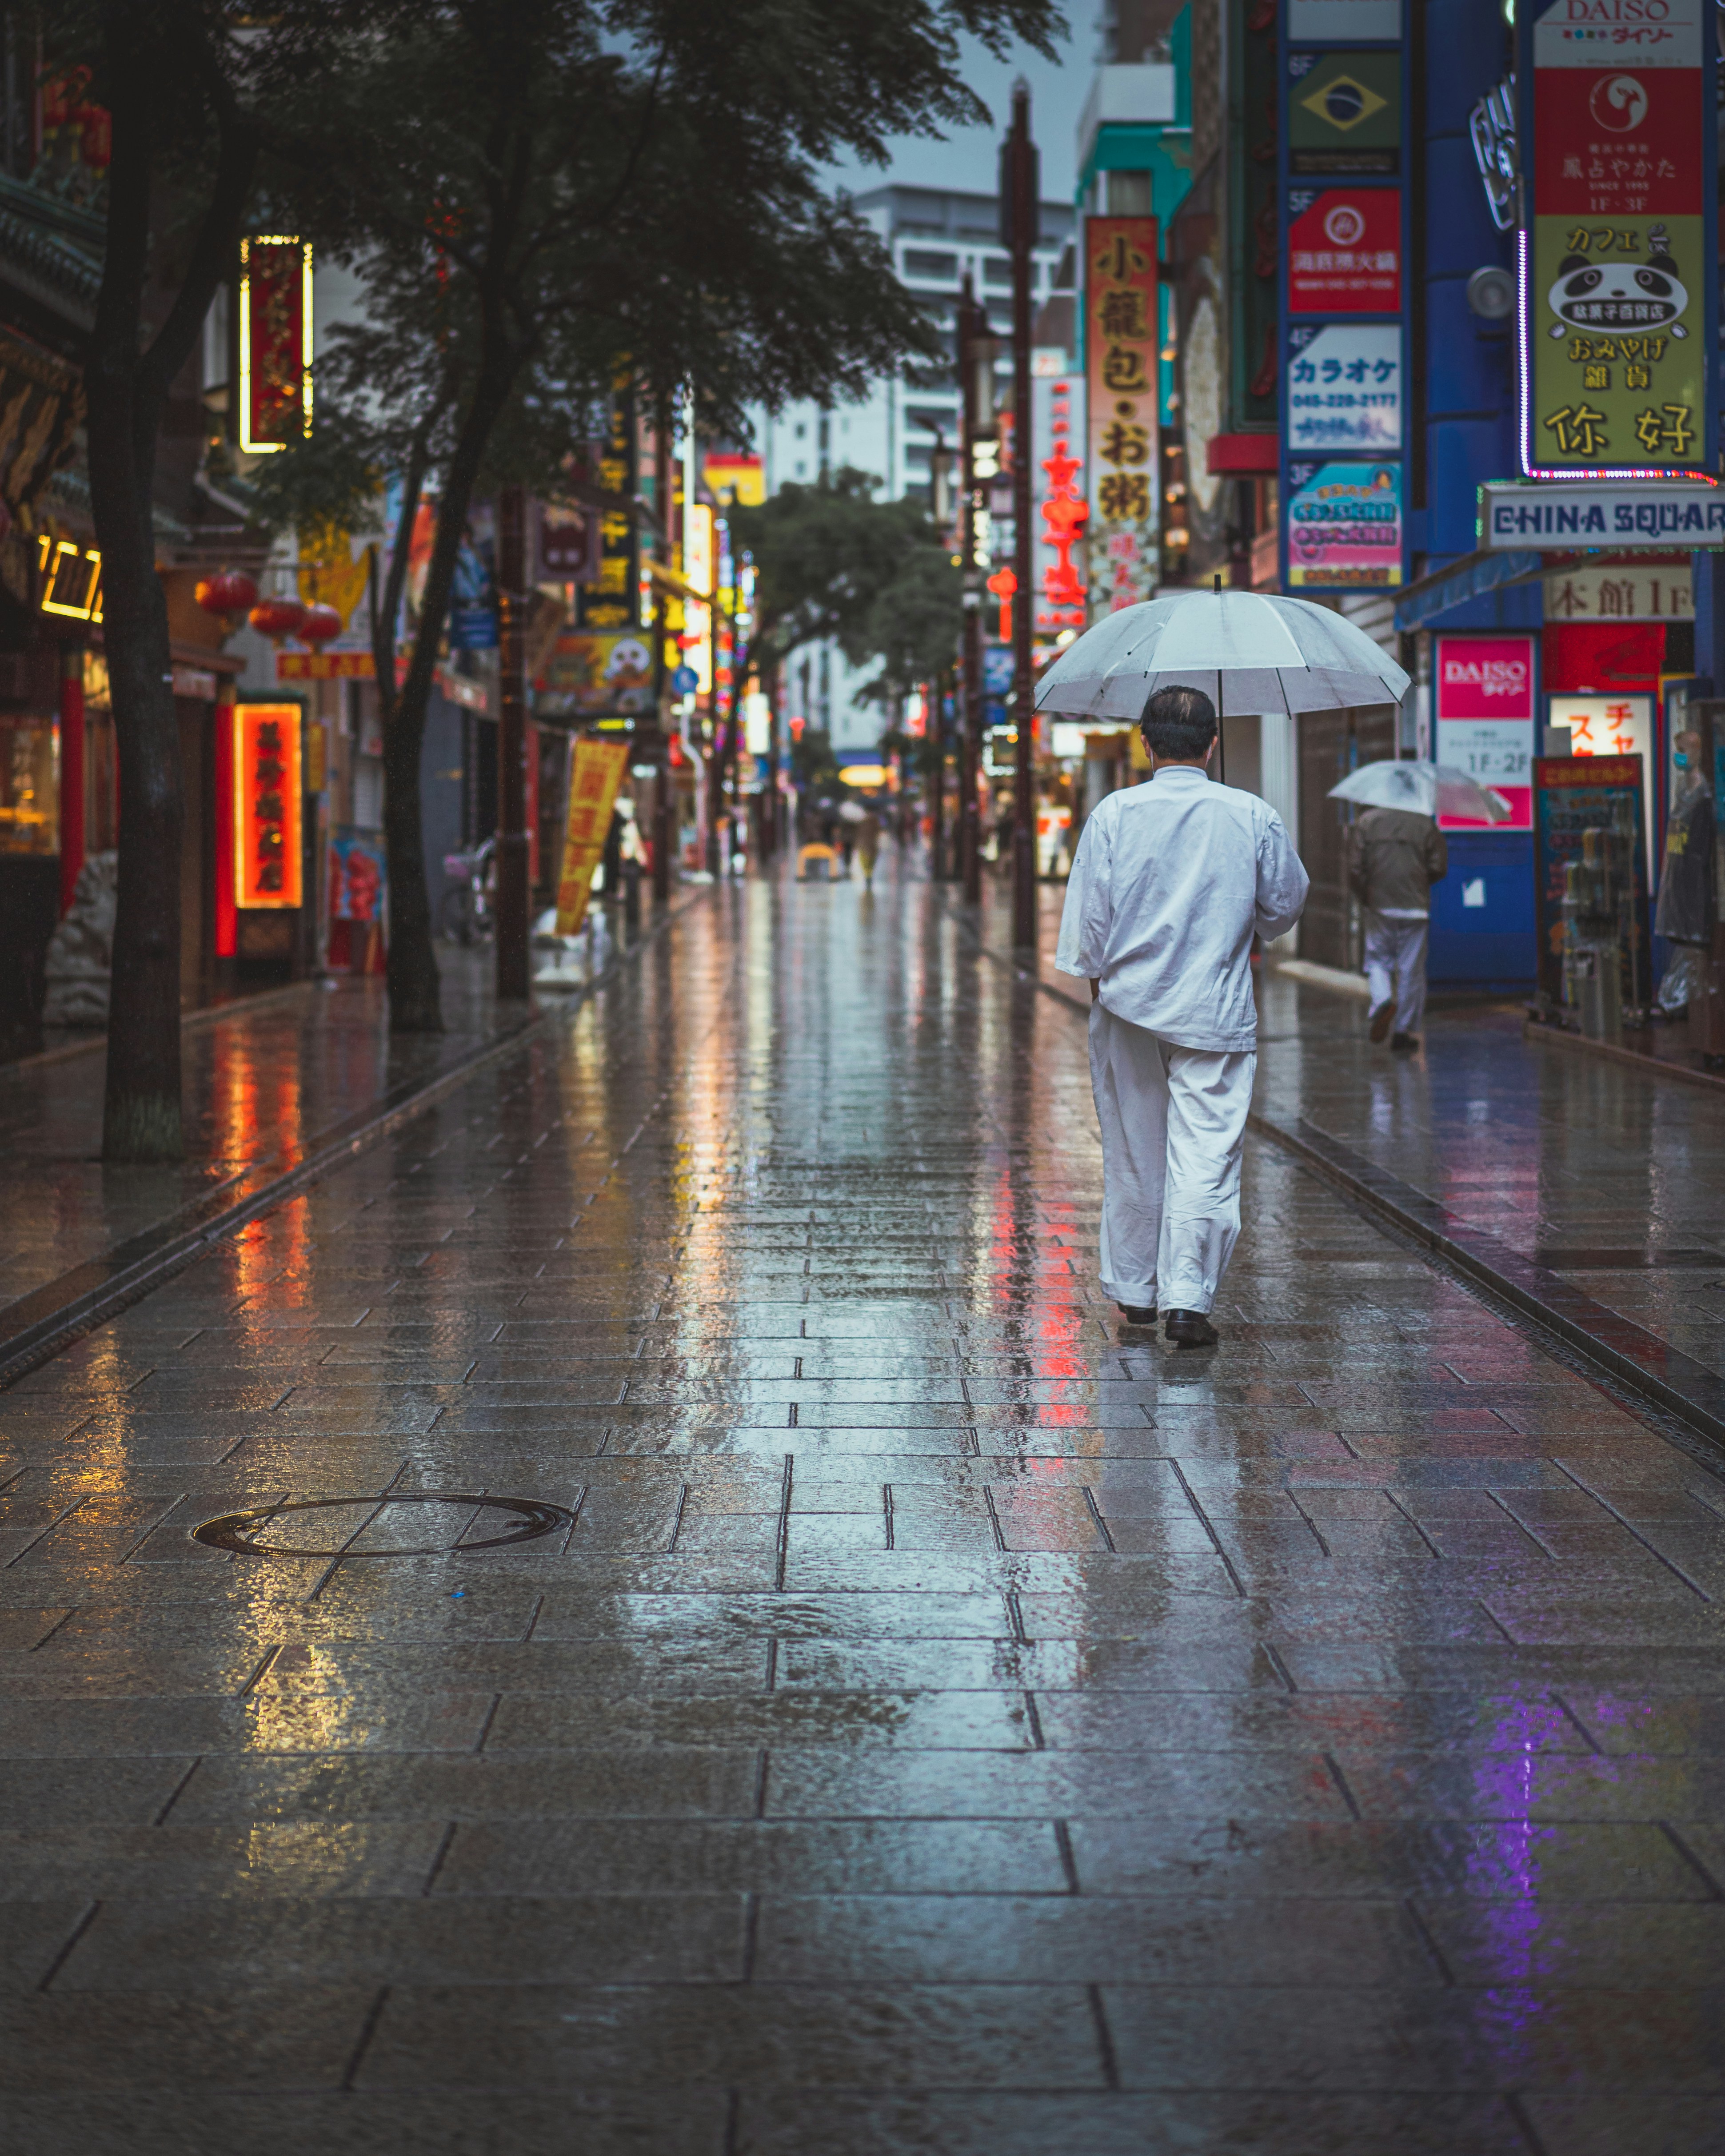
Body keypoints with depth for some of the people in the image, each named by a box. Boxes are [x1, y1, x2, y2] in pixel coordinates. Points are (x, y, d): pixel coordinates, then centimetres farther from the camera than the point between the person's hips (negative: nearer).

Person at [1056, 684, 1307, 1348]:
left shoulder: (1113, 814, -7)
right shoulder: (1253, 817, -5)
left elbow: (1088, 915, -5)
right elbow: (1285, 905, 8)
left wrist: (1096, 973, 12)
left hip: (1128, 1003, 1)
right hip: (1216, 1010, -1)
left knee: (1132, 1153, 14)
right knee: (1206, 1156, -2)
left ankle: (1134, 1290, 25)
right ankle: (1188, 1299, -10)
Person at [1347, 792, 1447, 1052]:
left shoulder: (1367, 822, 1)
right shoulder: (1425, 824, 1)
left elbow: (1355, 868, -3)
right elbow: (1439, 868, -1)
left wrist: (1365, 898, 10)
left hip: (1379, 906, 0)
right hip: (1415, 908, 0)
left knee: (1378, 961, 14)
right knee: (1411, 970, 5)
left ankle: (1382, 1000, -17)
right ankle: (1405, 1032, 7)